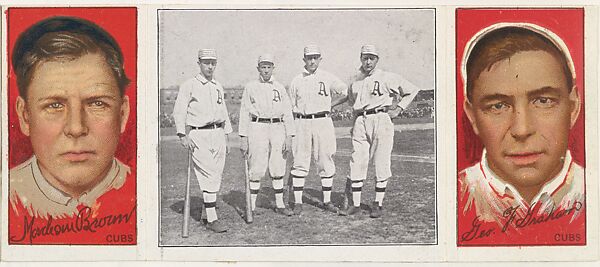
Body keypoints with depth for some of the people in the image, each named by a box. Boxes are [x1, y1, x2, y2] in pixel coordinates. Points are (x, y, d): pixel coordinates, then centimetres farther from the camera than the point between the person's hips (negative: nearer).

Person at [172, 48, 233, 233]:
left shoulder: (218, 87, 17)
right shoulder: (189, 86, -1)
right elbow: (178, 112, -6)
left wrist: (226, 138, 19)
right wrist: (183, 135, -16)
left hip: (218, 134, 6)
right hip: (198, 135, -6)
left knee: (217, 176, 5)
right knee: (209, 175, -13)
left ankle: (210, 211, 16)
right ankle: (212, 219, -14)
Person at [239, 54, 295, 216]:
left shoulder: (280, 88, 12)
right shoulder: (251, 87, 6)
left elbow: (287, 113, 9)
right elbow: (244, 113, 4)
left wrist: (289, 137, 0)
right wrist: (243, 138, -4)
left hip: (277, 129, 3)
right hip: (257, 128, -2)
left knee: (278, 169, 4)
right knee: (256, 170, -4)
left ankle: (280, 204, 13)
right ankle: (251, 206, 3)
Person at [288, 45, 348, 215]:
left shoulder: (327, 78, 5)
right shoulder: (296, 81, 8)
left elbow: (345, 91, 10)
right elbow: (291, 106, 12)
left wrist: (329, 104, 7)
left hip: (323, 122, 0)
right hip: (302, 123, 0)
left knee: (326, 162, 2)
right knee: (300, 164, -2)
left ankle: (327, 201, 11)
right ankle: (297, 202, 2)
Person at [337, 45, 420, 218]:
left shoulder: (387, 78, 0)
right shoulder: (355, 81, 14)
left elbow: (412, 90, 3)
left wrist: (399, 109, -2)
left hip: (381, 120, -4)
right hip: (360, 122, 4)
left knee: (381, 164, -2)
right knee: (356, 164, -1)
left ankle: (378, 204, 7)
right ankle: (355, 205, 6)